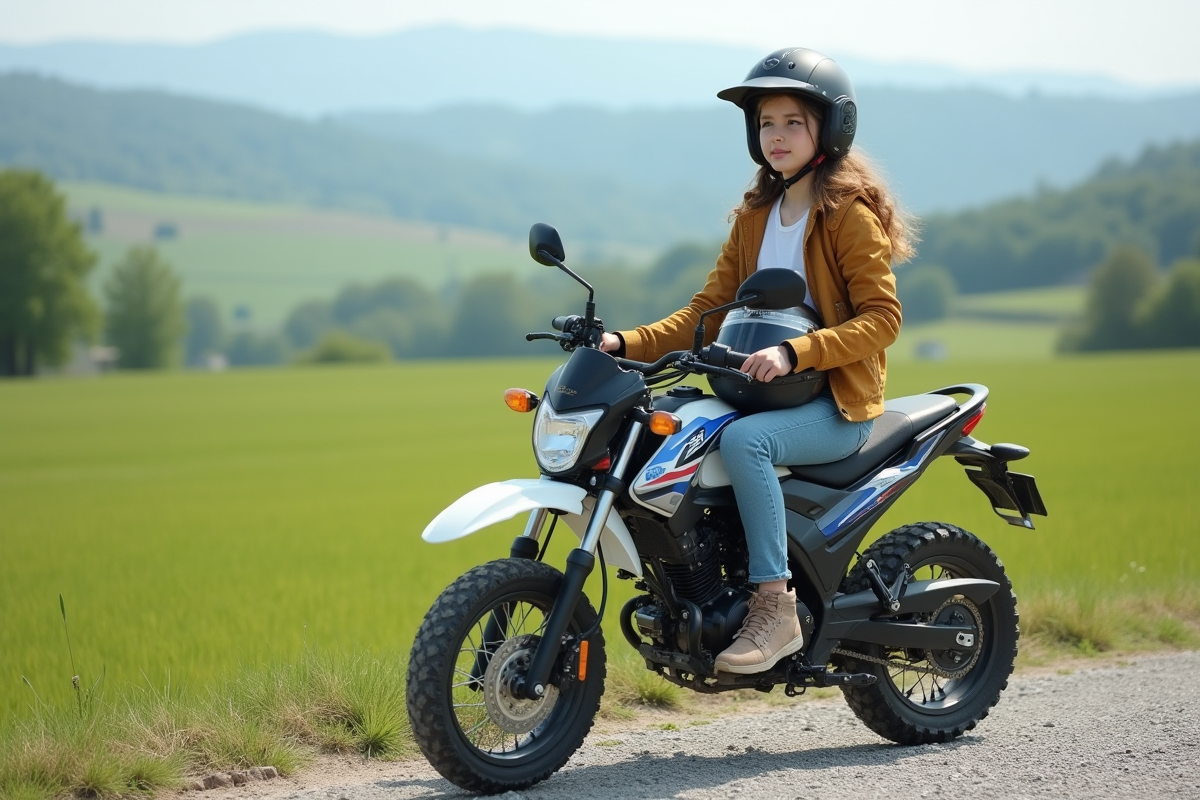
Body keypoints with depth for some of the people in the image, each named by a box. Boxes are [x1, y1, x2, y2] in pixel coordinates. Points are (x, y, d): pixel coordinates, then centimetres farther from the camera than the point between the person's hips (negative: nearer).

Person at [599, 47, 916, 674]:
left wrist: (793, 353, -28)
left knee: (743, 439, -35)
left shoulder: (851, 214, -6)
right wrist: (628, 344, -3)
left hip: (837, 402, -7)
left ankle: (775, 610, -32)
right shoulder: (755, 217, 16)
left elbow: (881, 318, -15)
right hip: (764, 394, 8)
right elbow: (708, 310, 12)